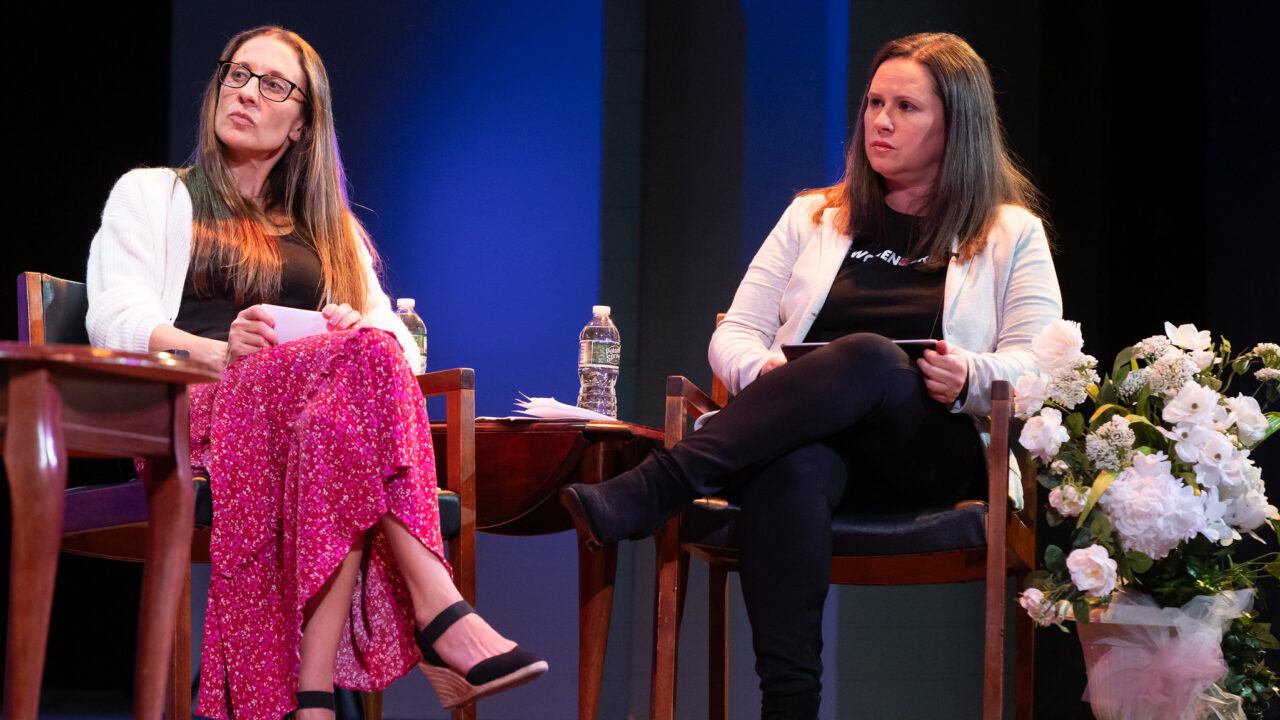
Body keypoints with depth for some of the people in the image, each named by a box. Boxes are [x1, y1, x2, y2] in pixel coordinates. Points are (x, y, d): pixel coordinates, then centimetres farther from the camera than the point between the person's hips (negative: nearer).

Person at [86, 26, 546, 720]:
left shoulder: (331, 229, 31)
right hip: (198, 409, -3)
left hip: (324, 396, 3)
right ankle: (438, 611, -44)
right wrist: (217, 351, -17)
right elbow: (113, 322, 4)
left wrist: (359, 329, -9)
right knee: (363, 360, -33)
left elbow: (398, 338, 18)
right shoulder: (151, 195, 21)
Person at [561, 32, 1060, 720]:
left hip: (935, 454, -2)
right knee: (790, 471, -39)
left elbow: (1040, 366, 6)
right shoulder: (813, 218, 24)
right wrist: (762, 372, -7)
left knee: (869, 356, -37)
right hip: (814, 439, 2)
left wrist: (968, 378, -17)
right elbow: (733, 335, 18)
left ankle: (641, 495, -45)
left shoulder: (1013, 235, 16)